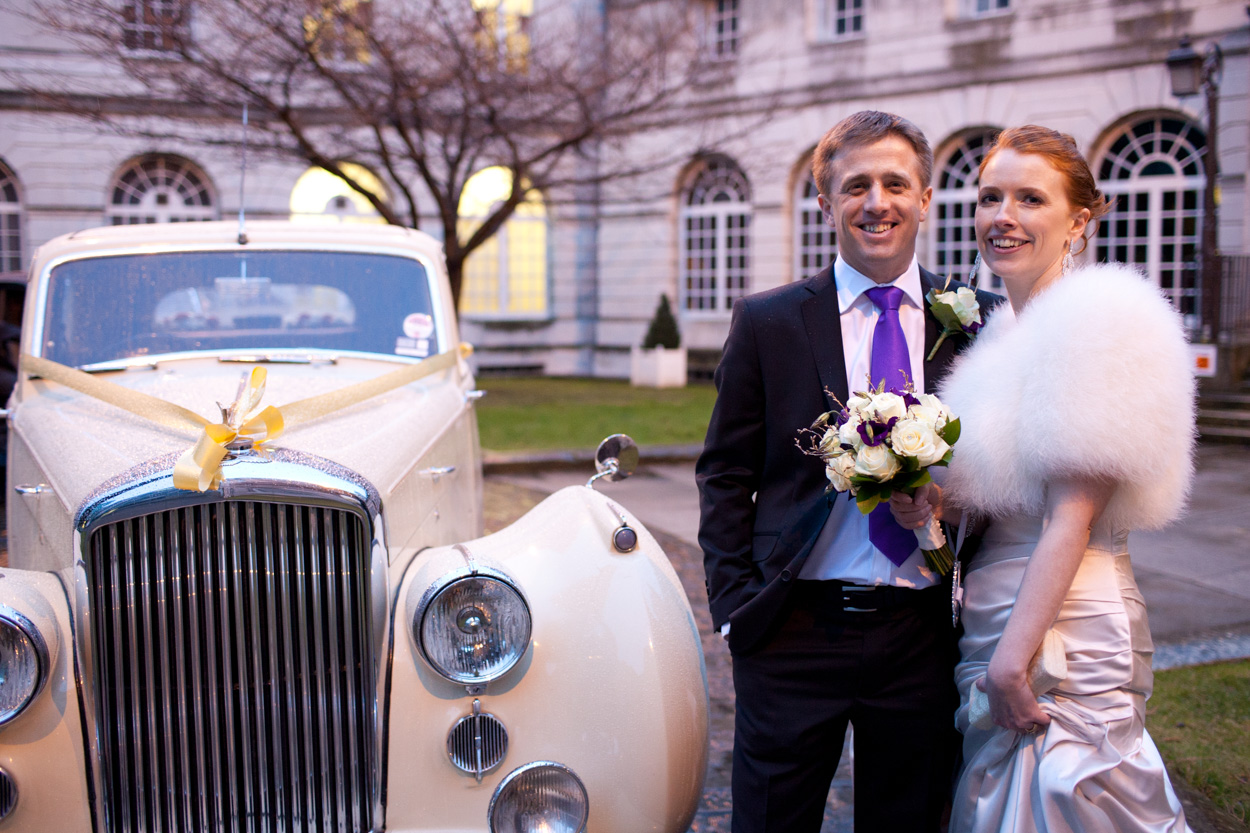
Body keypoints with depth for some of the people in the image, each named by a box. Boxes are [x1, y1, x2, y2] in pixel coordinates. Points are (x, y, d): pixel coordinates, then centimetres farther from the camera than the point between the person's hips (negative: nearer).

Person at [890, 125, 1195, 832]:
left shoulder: (1097, 319, -15)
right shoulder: (1004, 329, 12)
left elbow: (1072, 517, -18)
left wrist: (1013, 659, -18)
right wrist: (938, 504, -3)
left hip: (1066, 630, -8)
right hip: (993, 621, 8)